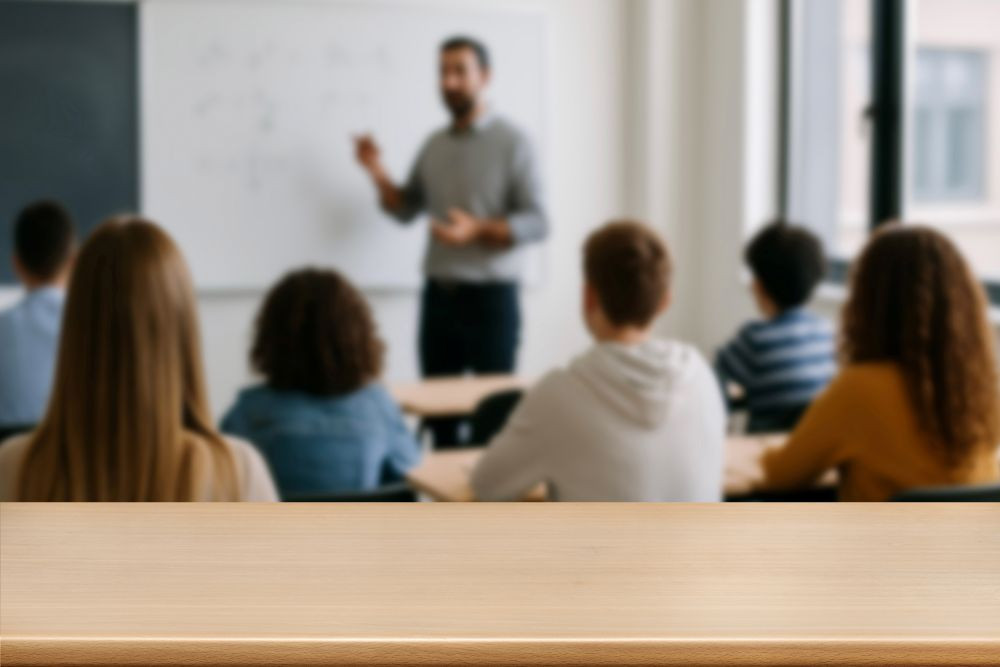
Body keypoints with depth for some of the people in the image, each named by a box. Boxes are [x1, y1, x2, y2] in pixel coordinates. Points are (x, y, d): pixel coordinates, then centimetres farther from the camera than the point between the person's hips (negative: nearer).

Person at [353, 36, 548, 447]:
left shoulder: (511, 143, -6)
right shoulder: (433, 145, 11)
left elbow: (536, 223, -11)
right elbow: (405, 210, 18)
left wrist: (476, 230, -25)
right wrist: (377, 173, 0)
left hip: (491, 297, -5)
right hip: (438, 296, 5)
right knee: (438, 412, 9)